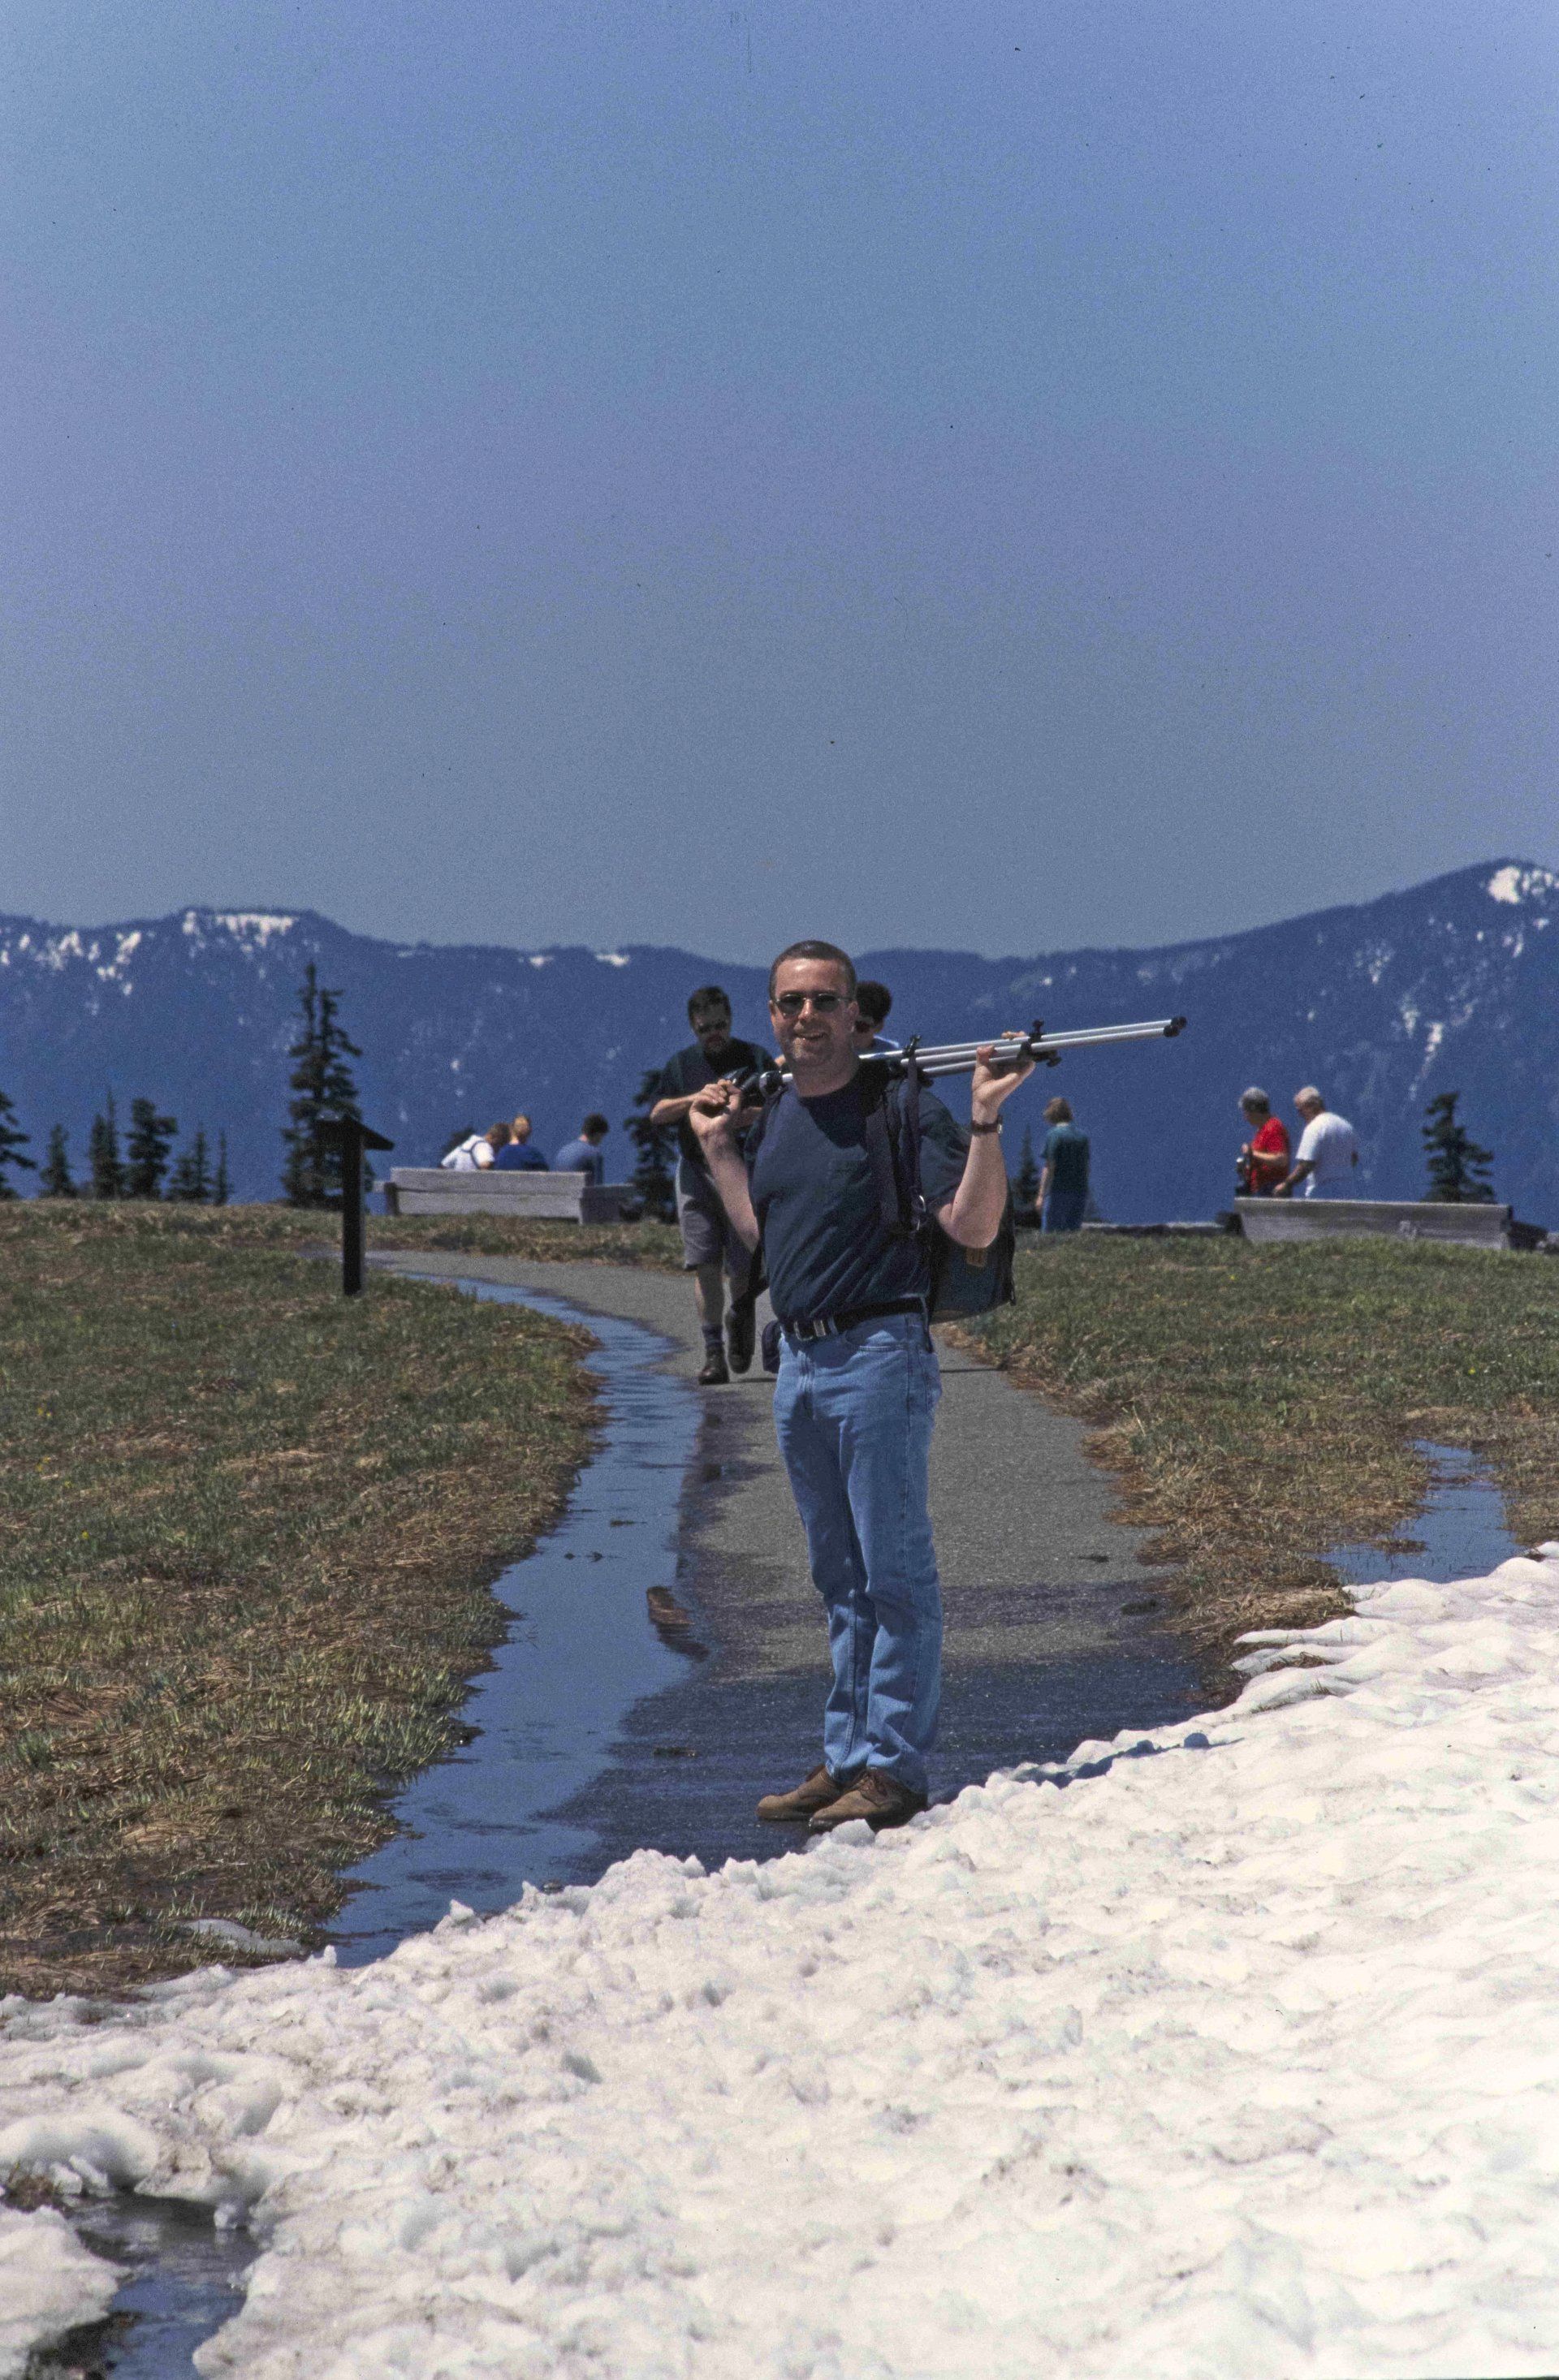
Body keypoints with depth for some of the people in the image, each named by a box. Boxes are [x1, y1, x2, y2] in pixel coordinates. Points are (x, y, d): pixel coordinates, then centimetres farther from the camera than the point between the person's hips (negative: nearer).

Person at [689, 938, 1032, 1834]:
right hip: (800, 1364, 8)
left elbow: (975, 1228, -15)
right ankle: (848, 1757, 22)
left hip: (879, 1356, -8)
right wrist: (718, 1147, 18)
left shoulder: (900, 1105, -9)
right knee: (841, 1579, 14)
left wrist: (986, 1123, -25)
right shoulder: (773, 1114, 13)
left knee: (895, 1574, -4)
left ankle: (895, 1769, -1)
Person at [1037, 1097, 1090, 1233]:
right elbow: (1086, 1168, 12)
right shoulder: (1082, 1136, 10)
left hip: (1057, 1192, -6)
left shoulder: (1053, 1135, -9)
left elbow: (1049, 1168, -14)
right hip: (1079, 1193, 6)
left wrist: (1041, 1195, -12)